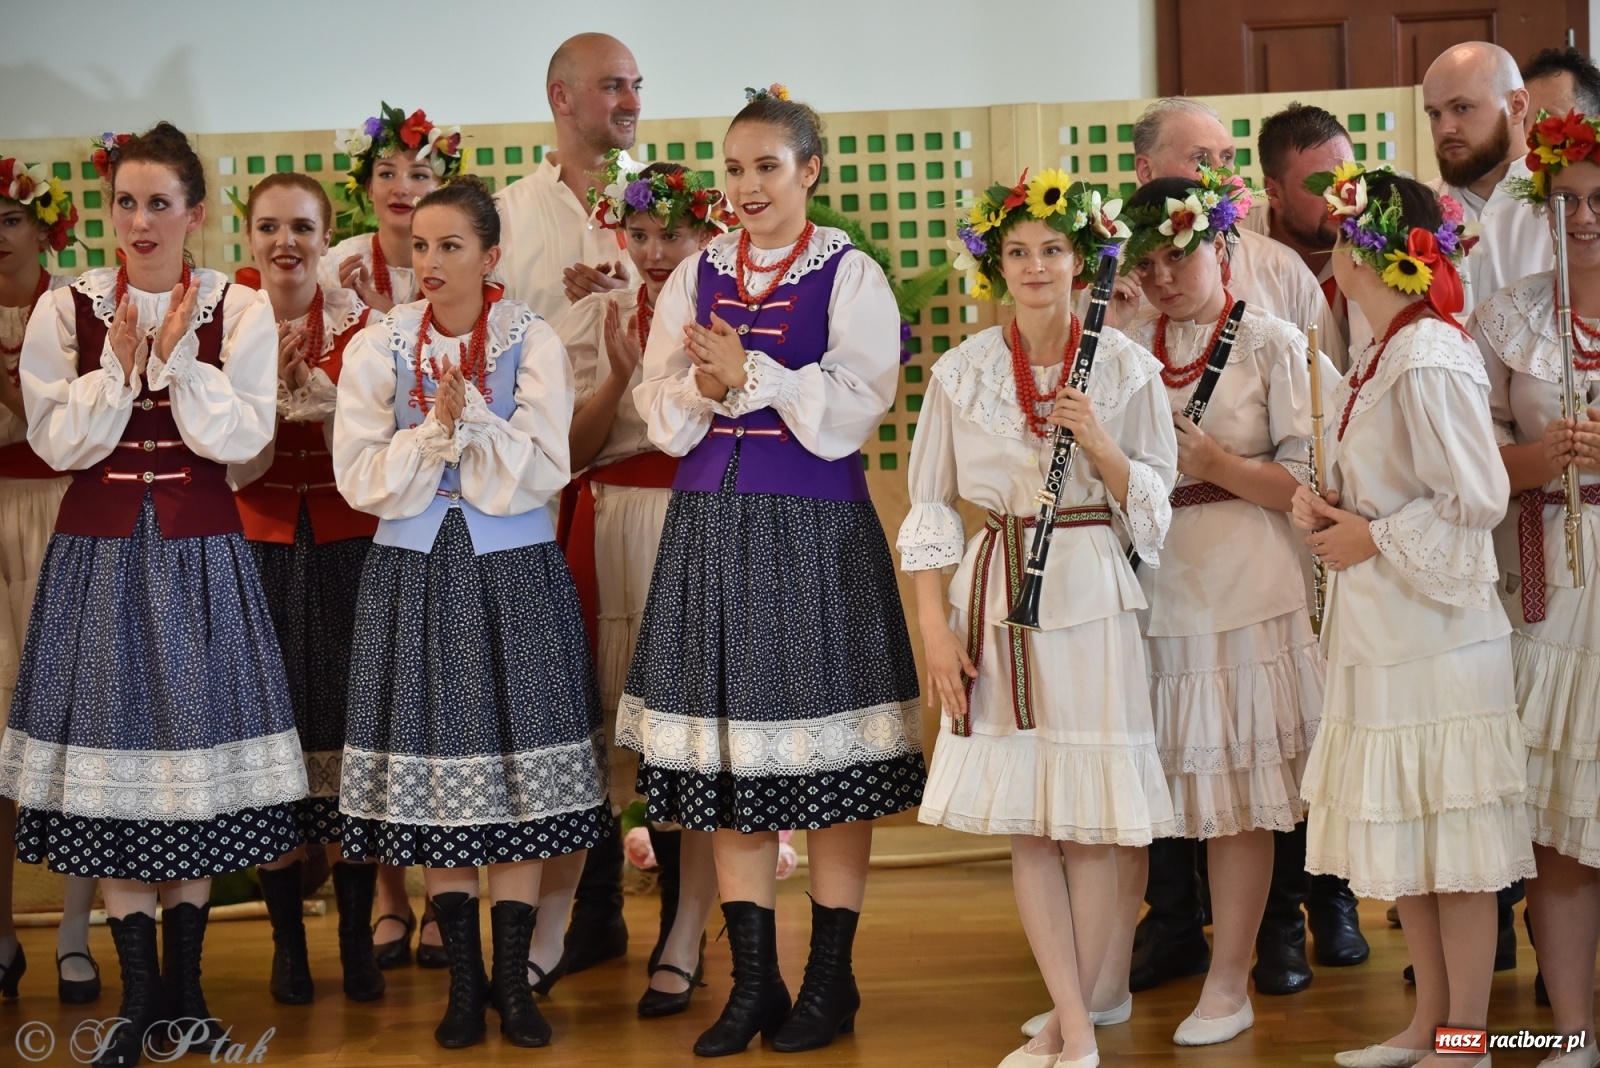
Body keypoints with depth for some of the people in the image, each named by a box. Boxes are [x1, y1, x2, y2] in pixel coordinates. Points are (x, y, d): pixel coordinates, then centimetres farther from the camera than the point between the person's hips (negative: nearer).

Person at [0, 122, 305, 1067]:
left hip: (199, 551, 0)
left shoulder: (240, 309, 0)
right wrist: (120, 364, -14)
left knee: (197, 760, 3)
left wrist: (176, 354, -14)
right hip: (99, 550, 0)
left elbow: (242, 437, -8)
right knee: (110, 761, 1)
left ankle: (185, 985, 17)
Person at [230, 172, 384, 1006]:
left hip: (345, 546, 0)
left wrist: (322, 391, -20)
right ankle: (286, 939, 13)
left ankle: (358, 938, 9)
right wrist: (265, 385, -20)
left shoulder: (359, 324, 1)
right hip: (257, 546, 0)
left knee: (349, 725, -1)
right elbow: (231, 465, -5)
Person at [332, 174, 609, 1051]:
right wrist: (437, 430, -17)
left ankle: (513, 977, 11)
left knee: (517, 776, 0)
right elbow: (360, 480, -6)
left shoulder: (533, 342, -3)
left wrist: (468, 418, -19)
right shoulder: (377, 347, 0)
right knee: (432, 778, 4)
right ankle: (464, 978, 16)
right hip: (413, 574, 1)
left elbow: (541, 473, -10)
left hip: (513, 574, -1)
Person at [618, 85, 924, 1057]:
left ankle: (831, 980, 13)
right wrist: (704, 385, -13)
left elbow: (854, 411, -11)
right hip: (711, 527, 4)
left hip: (815, 530, -4)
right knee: (727, 755, 6)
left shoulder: (850, 275, -2)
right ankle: (753, 982, 16)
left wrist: (750, 376, -16)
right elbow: (664, 420, 7)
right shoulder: (696, 277, 11)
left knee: (828, 758, 1)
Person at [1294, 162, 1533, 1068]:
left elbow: (1476, 499, -21)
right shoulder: (1380, 356, 10)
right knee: (1404, 833, 16)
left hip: (1435, 631, -10)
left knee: (1454, 843, 0)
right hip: (1381, 627, 10)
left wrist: (1373, 540, -13)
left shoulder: (1431, 361, -18)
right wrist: (1328, 507, 4)